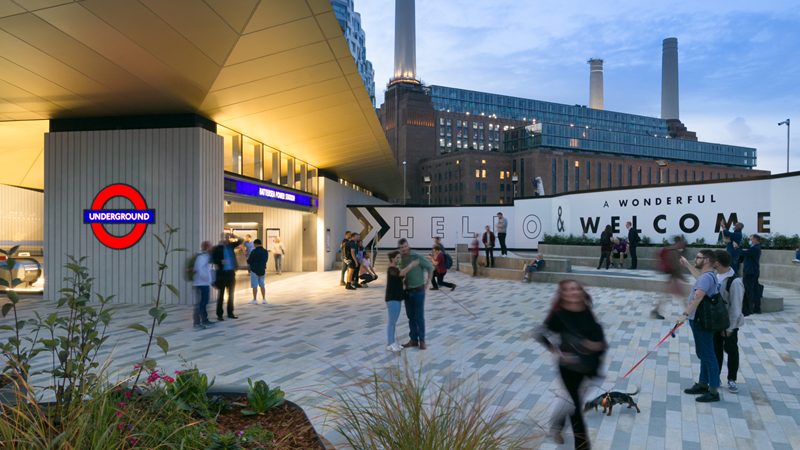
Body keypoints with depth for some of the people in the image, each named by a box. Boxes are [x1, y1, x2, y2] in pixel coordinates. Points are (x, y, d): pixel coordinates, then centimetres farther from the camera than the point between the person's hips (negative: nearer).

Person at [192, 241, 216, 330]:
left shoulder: (206, 256, 17)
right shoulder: (201, 257, -16)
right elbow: (199, 269, -26)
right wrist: (207, 277, -20)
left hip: (205, 283, 11)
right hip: (201, 284, -11)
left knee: (204, 302, 17)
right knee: (200, 303, -9)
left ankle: (204, 320, 27)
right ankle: (197, 322, -7)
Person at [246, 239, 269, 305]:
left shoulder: (254, 251, -16)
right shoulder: (265, 251, 3)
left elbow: (249, 261, -12)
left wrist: (248, 259, 10)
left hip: (254, 270, -5)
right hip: (262, 270, 5)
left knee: (254, 285, 4)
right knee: (262, 285, 14)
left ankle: (255, 300, 9)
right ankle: (264, 299, 13)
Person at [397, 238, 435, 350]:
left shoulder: (417, 256, -15)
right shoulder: (400, 259, 0)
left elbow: (430, 267, -8)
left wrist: (427, 283, -6)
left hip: (418, 291, -5)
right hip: (407, 292, 5)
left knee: (419, 317, 1)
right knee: (411, 317, 11)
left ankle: (422, 340, 12)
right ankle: (413, 340, 21)